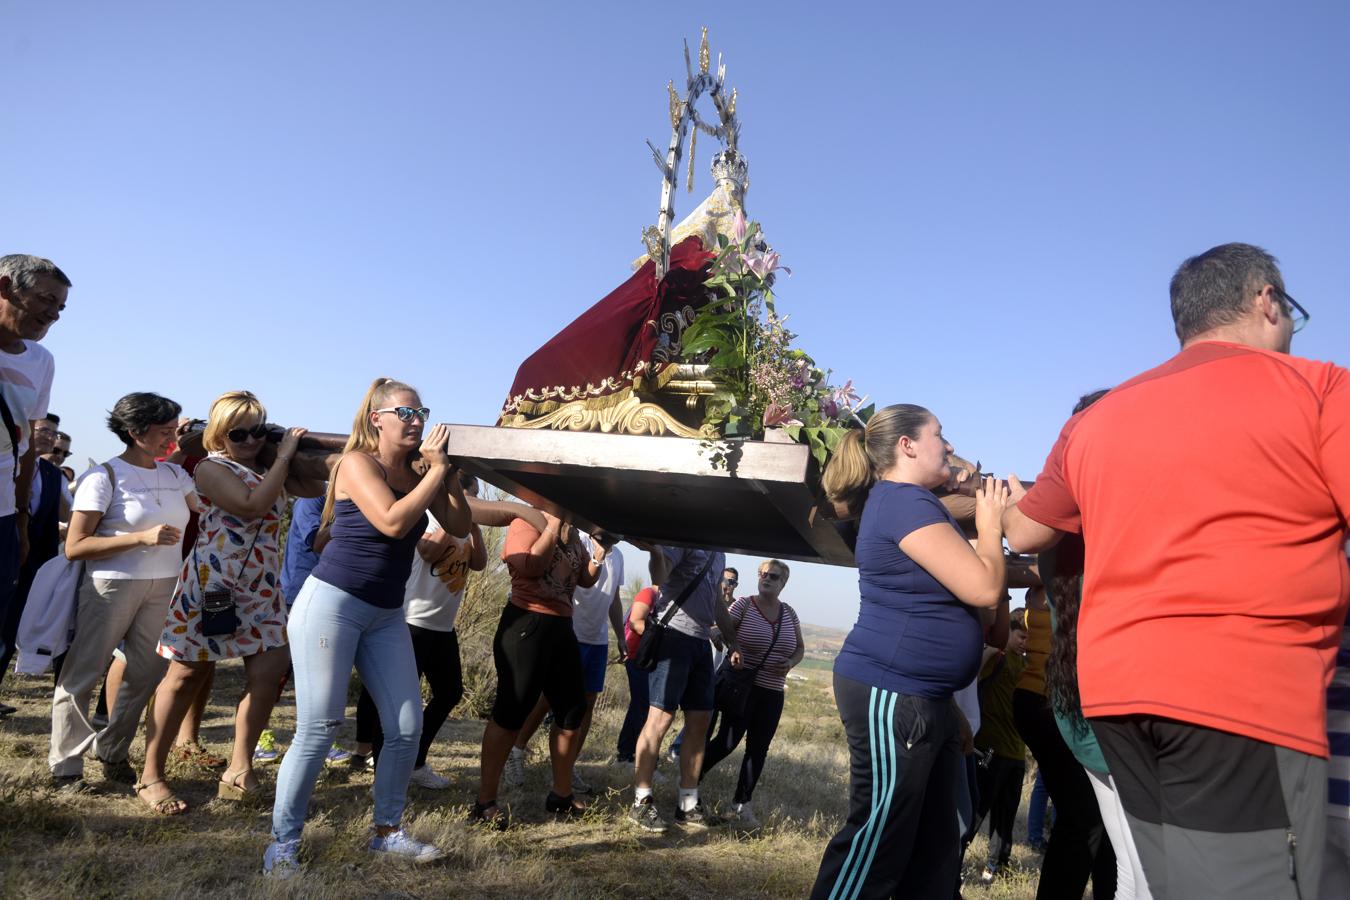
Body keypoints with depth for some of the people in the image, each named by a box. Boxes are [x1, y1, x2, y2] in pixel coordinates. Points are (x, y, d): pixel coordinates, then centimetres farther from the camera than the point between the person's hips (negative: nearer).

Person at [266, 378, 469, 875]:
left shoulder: (417, 473, 7)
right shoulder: (358, 463, -11)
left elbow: (459, 527, 2)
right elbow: (392, 522, -25)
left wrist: (445, 471, -8)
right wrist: (437, 470, -17)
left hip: (387, 615, 6)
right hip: (332, 604, -6)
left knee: (407, 728, 5)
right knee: (318, 729, -4)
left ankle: (387, 831, 21)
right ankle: (283, 842, 12)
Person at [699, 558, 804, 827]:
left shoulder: (789, 613, 8)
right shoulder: (743, 605, -7)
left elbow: (800, 648, 16)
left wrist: (791, 663, -3)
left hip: (773, 693, 5)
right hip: (742, 686, -5)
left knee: (758, 749, 6)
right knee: (728, 741, -8)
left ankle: (742, 802, 20)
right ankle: (693, 776, 17)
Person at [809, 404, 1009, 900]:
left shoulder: (911, 502, 18)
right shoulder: (903, 500, -16)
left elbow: (963, 579, 26)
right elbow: (985, 588, -20)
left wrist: (992, 517, 15)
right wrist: (989, 527, -3)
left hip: (922, 697, 11)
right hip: (890, 694, -11)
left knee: (934, 846, 15)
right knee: (877, 842, -3)